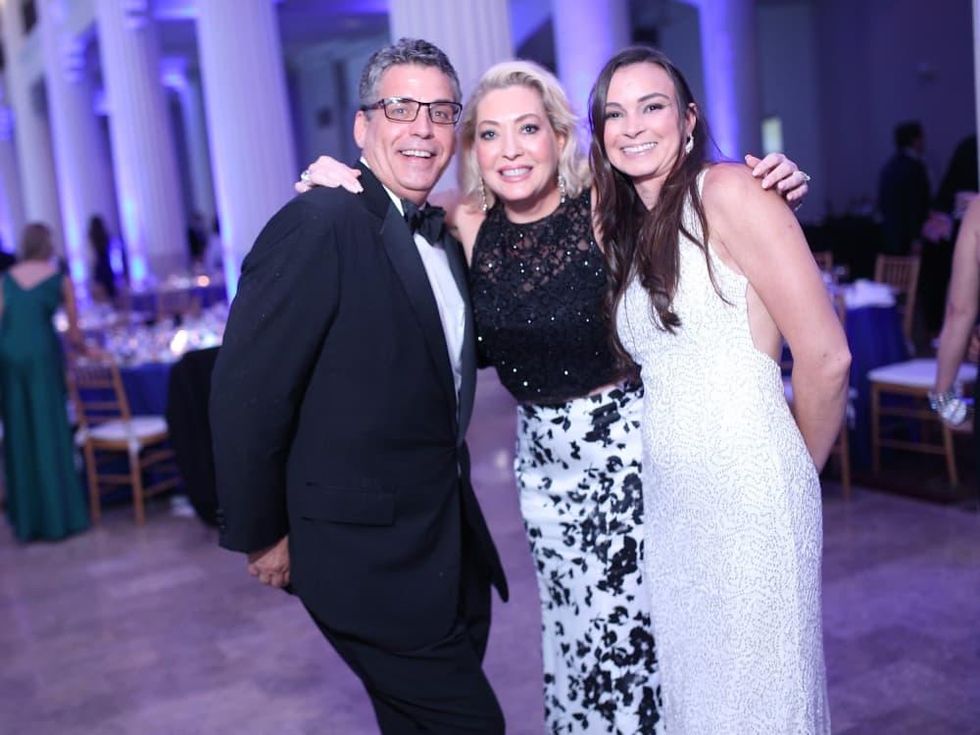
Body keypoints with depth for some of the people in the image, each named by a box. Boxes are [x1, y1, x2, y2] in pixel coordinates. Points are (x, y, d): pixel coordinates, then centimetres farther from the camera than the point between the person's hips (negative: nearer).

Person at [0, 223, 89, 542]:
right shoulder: (60, 278, 5)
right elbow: (74, 330, 9)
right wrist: (81, 347, 29)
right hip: (42, 351, -3)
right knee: (50, 432, 2)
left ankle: (26, 518, 15)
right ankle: (60, 516, 6)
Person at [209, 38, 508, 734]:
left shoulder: (444, 237, 8)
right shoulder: (319, 224, -18)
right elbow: (247, 394, -19)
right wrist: (261, 535, -12)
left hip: (452, 542, 8)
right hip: (367, 550, -8)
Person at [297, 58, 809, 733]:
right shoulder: (468, 224, -4)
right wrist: (338, 187, -6)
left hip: (627, 443, -4)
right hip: (543, 455, 4)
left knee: (634, 621, 6)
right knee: (573, 626, 16)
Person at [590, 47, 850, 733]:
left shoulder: (729, 191, -10)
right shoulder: (621, 225, 13)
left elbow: (826, 357, -11)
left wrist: (801, 464, 2)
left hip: (749, 494, -7)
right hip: (666, 498, 7)